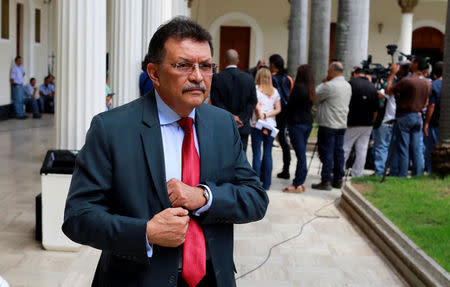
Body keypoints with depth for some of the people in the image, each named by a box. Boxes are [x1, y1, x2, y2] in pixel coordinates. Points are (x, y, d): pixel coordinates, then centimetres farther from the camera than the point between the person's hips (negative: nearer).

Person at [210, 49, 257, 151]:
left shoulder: (217, 78, -5)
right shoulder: (249, 78, 2)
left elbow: (216, 102, -9)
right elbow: (252, 101, 0)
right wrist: (242, 119, -3)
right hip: (243, 128, 2)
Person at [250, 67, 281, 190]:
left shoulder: (256, 89, -5)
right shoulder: (275, 91, 8)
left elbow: (256, 106, -18)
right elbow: (278, 109, 3)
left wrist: (260, 116, -5)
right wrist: (267, 115, -2)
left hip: (257, 125, -4)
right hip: (271, 125, 4)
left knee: (257, 154, 0)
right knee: (268, 153, 9)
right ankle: (267, 183, 12)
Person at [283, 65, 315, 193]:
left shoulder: (299, 87, -15)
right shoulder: (312, 88, 8)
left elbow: (290, 106, -11)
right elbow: (310, 105, 11)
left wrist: (287, 119, 5)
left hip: (297, 123, -8)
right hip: (308, 122, 8)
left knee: (300, 153, -6)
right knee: (302, 152, 13)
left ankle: (298, 184, -2)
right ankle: (301, 182, 17)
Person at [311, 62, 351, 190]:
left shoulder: (330, 86, -17)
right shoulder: (348, 85, 10)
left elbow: (315, 96, -9)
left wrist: (322, 83, 3)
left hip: (328, 125, -8)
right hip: (342, 124, 8)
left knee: (326, 153, -4)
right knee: (338, 152, 11)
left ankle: (326, 181, -3)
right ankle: (338, 179, 17)